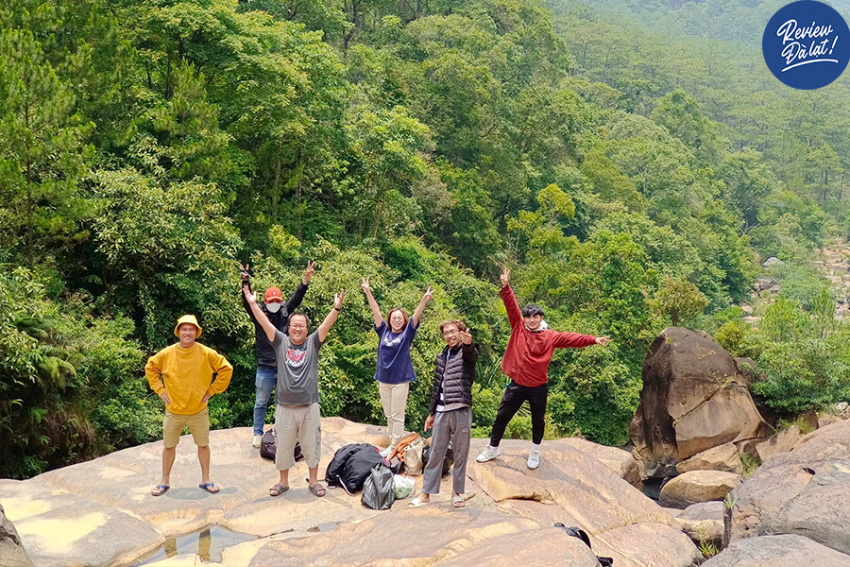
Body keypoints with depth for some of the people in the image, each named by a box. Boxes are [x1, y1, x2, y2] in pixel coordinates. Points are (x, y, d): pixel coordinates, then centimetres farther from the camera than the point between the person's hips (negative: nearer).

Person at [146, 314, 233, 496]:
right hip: (173, 410, 0)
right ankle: (165, 481, 26)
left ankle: (205, 480, 25)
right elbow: (150, 369, 9)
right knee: (169, 446, 10)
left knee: (203, 445, 10)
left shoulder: (207, 354, -9)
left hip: (199, 411, 0)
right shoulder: (167, 354, -6)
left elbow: (226, 369, -1)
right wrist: (160, 390, 1)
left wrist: (212, 390, -4)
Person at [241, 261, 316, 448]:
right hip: (265, 368, -2)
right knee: (261, 403, 10)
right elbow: (247, 303, -20)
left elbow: (297, 298, -5)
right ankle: (258, 434, 23)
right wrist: (246, 282, -37)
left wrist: (306, 280, -20)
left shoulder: (285, 312, 2)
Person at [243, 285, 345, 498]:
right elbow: (265, 323, -5)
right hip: (285, 407, 0)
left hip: (309, 406, 0)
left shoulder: (313, 343, 2)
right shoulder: (280, 341, 3)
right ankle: (283, 482, 29)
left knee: (312, 445, 10)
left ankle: (313, 481, 27)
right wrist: (252, 303, -15)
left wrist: (337, 308, -27)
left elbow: (327, 324, -12)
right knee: (283, 446, 11)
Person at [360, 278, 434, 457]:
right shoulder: (384, 332, 3)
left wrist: (424, 300, -29)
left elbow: (416, 316, -15)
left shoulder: (406, 334, -3)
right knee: (389, 416, 12)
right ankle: (392, 443, 20)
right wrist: (368, 292, -2)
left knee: (397, 416, 0)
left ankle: (395, 448, 4)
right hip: (383, 380, 4)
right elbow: (376, 311, 1)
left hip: (400, 380, -4)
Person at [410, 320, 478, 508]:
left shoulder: (467, 353, -4)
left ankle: (457, 492, 19)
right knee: (435, 454, 8)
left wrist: (468, 343, -54)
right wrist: (431, 412, 16)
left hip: (461, 411, -4)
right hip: (441, 412, 5)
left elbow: (472, 354, -31)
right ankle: (426, 493, 15)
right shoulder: (441, 357, 13)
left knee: (460, 455, 5)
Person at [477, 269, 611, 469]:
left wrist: (593, 340, -21)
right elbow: (512, 306, -11)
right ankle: (493, 449, 29)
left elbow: (572, 338, -10)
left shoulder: (550, 336, -5)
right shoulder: (518, 328, -4)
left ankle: (535, 453, 37)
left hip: (538, 387, 0)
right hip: (517, 384, 0)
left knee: (538, 421, 16)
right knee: (502, 417, 11)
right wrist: (506, 287, -22)